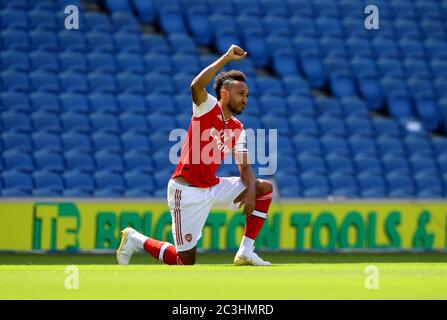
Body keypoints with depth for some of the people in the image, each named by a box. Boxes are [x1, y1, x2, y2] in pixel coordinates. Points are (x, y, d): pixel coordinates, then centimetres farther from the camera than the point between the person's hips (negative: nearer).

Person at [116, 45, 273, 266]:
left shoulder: (238, 129, 11)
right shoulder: (208, 108, -8)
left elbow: (244, 166, 7)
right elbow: (196, 85, -30)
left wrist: (250, 190, -13)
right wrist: (226, 58, -30)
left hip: (212, 188, 7)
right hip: (187, 191, -7)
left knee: (265, 188, 1)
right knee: (186, 261, -7)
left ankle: (245, 253, 1)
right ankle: (135, 240, 17)